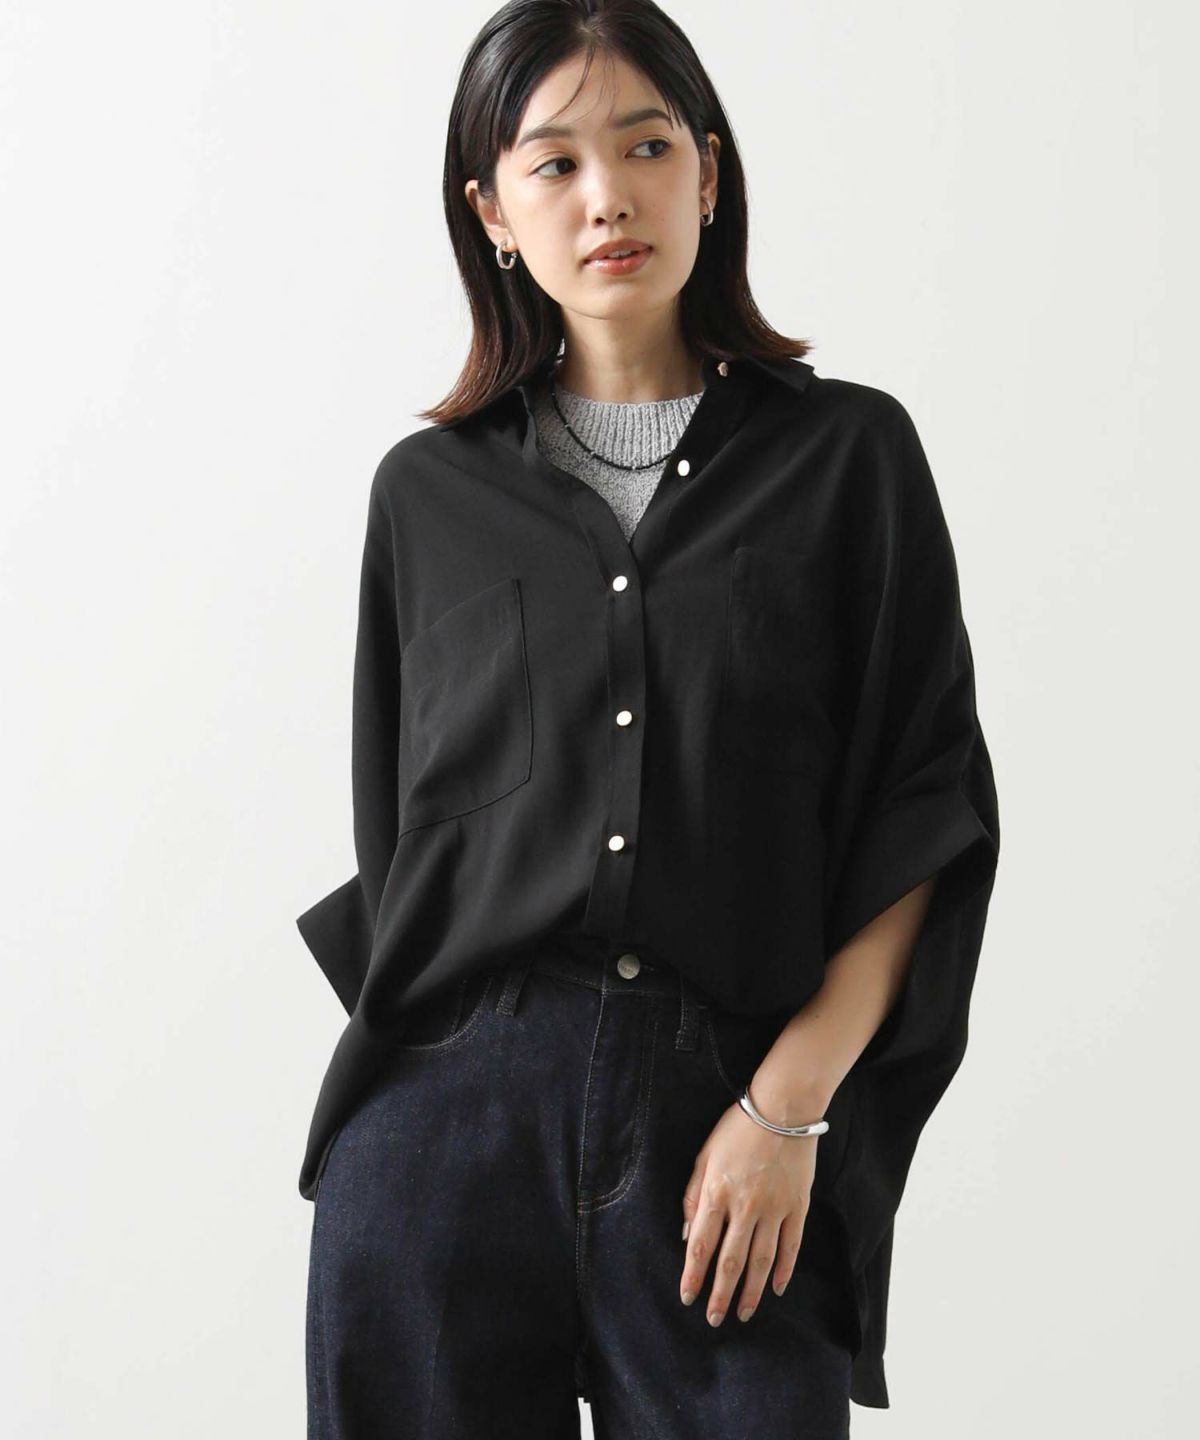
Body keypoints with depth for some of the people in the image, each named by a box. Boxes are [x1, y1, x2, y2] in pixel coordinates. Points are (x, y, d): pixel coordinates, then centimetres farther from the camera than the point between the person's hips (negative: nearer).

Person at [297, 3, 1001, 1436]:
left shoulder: (847, 452, 4)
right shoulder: (431, 491, 10)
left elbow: (927, 818, 0)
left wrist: (790, 1104, -9)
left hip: (738, 1143, -1)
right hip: (449, 1111, 2)